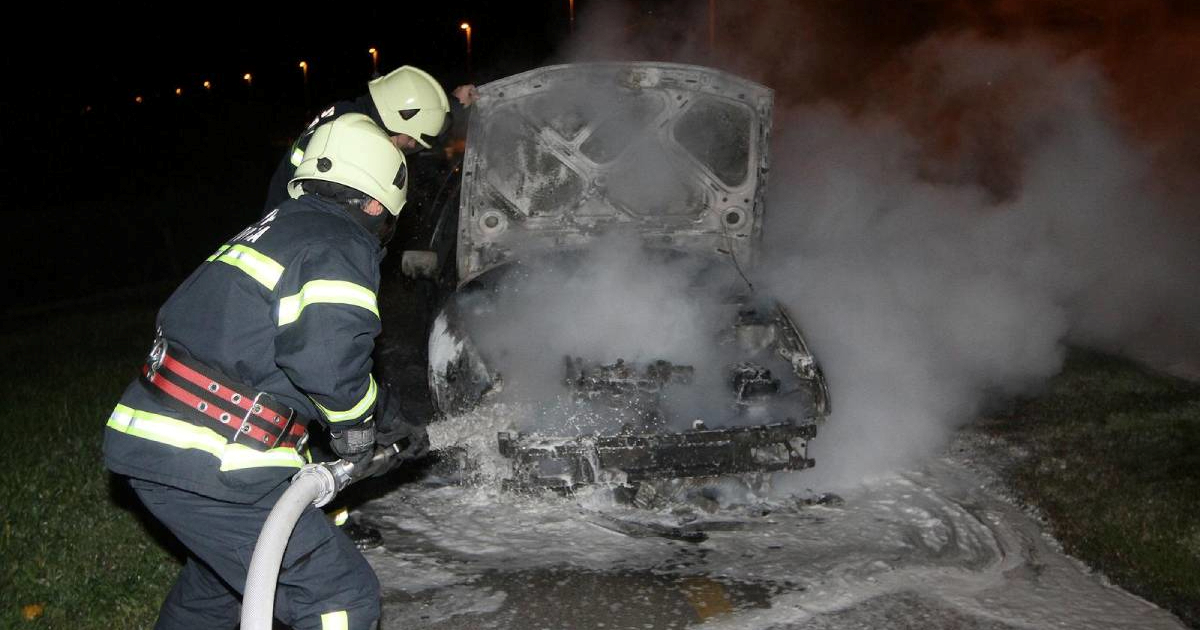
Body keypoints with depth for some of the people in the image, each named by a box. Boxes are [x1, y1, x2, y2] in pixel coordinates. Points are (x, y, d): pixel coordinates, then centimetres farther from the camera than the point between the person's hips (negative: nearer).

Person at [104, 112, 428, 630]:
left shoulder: (280, 229, 21)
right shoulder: (341, 246, -9)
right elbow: (330, 361, -25)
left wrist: (388, 420, 31)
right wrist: (356, 423, -2)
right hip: (209, 470, -10)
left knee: (220, 567, 35)